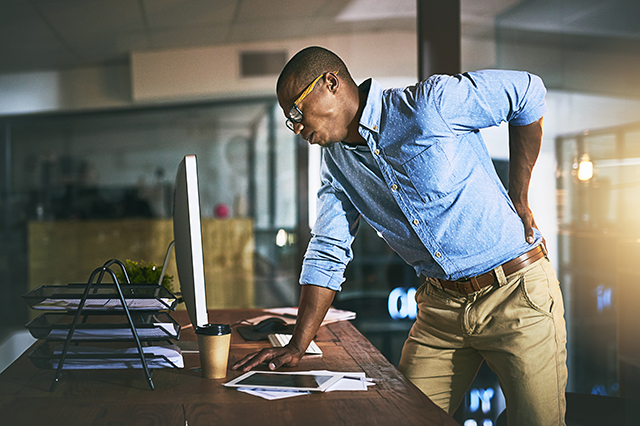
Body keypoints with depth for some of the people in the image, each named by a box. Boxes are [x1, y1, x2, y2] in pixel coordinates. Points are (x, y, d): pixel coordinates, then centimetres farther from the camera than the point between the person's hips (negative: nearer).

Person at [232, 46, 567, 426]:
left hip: (518, 294, -5)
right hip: (441, 305, 6)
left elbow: (529, 91, -7)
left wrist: (518, 201, -5)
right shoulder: (337, 161, 5)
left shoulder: (431, 103, -16)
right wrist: (297, 347, -3)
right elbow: (327, 253, 6)